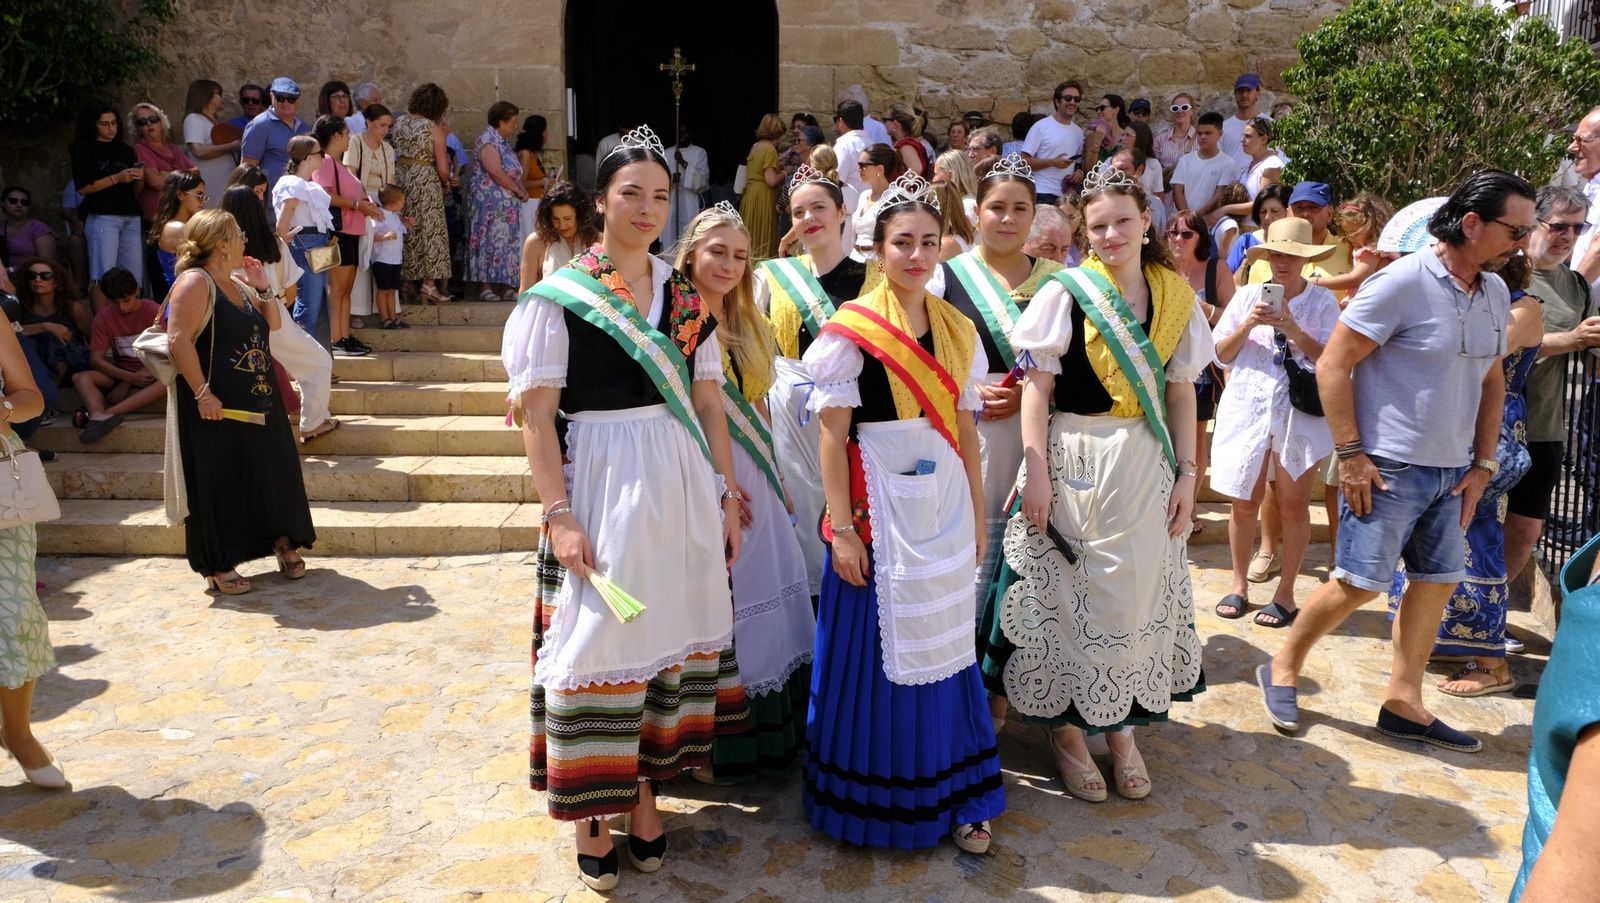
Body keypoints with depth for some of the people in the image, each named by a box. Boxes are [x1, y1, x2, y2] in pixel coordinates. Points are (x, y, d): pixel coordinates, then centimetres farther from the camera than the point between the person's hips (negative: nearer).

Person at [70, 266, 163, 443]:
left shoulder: (154, 312, -7)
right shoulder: (104, 317, 1)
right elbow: (96, 359, -5)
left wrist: (127, 384, -18)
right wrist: (130, 377, -23)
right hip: (120, 374, 3)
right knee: (79, 377, -23)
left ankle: (98, 412, -46)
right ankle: (100, 416, -53)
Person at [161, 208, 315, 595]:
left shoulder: (238, 284, 14)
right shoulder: (195, 282, -12)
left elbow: (272, 323, 23)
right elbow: (179, 339, -21)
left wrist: (264, 289, 8)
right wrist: (202, 393, -25)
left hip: (258, 402, 8)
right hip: (216, 407, -8)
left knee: (272, 473, 13)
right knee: (218, 484, 1)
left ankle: (284, 542, 28)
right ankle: (218, 566, 12)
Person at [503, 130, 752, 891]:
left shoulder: (686, 296, 10)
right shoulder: (558, 295, -4)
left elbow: (709, 403, 11)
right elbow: (536, 414, -8)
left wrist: (729, 496, 7)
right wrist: (557, 514, -15)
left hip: (683, 487, 4)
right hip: (601, 489, -4)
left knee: (670, 633, 10)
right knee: (599, 641, 3)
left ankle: (644, 788, 27)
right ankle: (591, 809, 19)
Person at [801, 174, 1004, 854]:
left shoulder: (958, 331, 8)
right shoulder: (849, 330, -7)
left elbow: (965, 432, 11)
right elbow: (832, 436, -9)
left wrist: (977, 517, 9)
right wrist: (842, 527, -14)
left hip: (946, 505, 5)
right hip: (878, 504, -4)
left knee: (942, 648, 13)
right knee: (874, 653, 6)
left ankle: (950, 791, 28)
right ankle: (872, 796, 24)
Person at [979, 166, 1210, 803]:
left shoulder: (1175, 297, 6)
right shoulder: (1065, 293, -5)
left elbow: (1181, 394, 8)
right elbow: (1037, 389, -8)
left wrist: (1186, 473, 3)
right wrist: (1035, 473, -13)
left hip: (1146, 467, 4)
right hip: (1075, 463, -3)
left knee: (1137, 598, 10)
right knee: (1069, 594, 5)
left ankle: (1121, 727, 28)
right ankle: (1066, 726, 22)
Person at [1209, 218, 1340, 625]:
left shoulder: (1322, 300, 2)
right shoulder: (1248, 295, 7)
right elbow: (1221, 354, 6)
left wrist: (1292, 329, -17)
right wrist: (1247, 325, -10)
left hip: (1301, 413, -2)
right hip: (1248, 408, 2)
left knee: (1292, 506, 2)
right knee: (1244, 502, 5)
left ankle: (1286, 593, 14)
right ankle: (1239, 584, 20)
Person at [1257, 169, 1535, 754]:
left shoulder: (1495, 293, 8)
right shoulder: (1402, 283, -15)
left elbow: (1492, 381, 17)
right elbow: (1332, 366, -15)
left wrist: (1483, 464, 11)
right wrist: (1350, 453, -17)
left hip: (1452, 470, 8)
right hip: (1388, 468, -7)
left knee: (1438, 581, 11)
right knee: (1360, 583, -4)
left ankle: (1404, 703, 23)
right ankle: (1283, 669, 16)